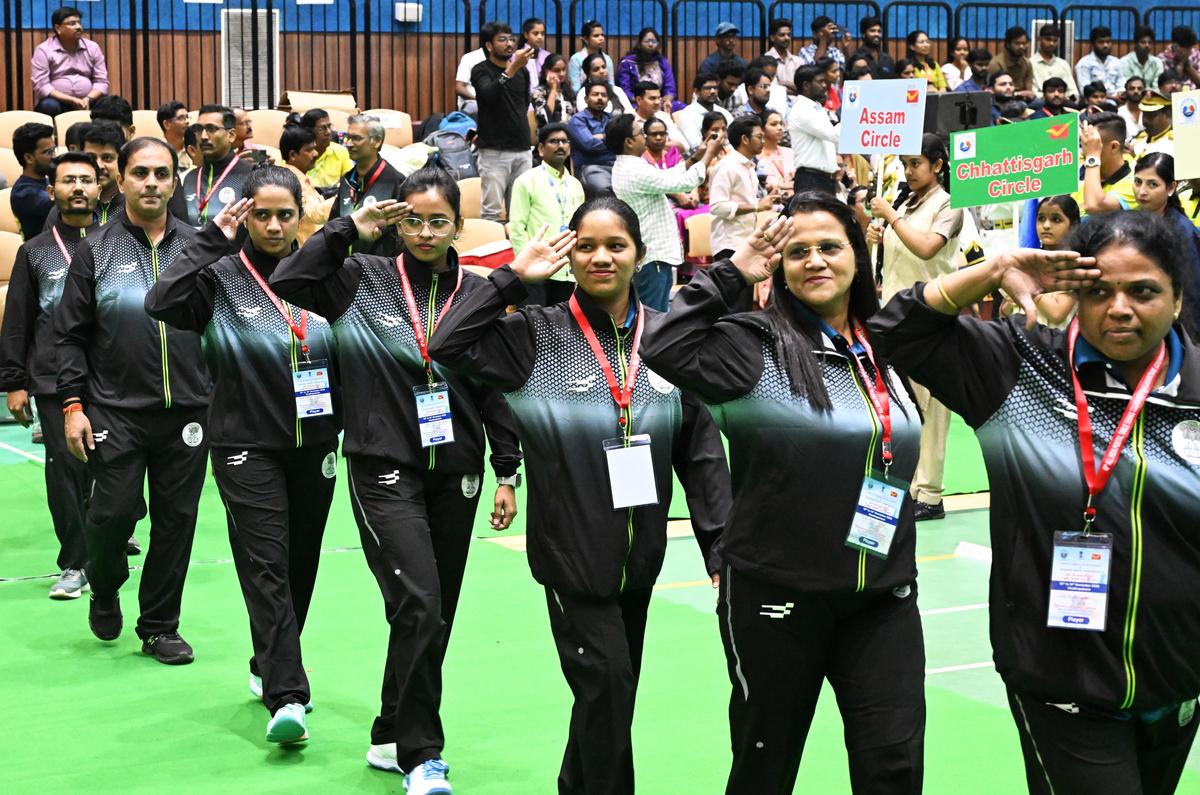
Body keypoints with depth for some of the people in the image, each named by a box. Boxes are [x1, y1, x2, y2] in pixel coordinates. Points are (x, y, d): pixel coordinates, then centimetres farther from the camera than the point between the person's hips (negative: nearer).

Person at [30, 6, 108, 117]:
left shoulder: (93, 48, 9)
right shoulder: (44, 50, -1)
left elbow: (101, 81, 7)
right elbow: (41, 86, -10)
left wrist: (88, 99, -14)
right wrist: (72, 100, -19)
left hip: (87, 102, 3)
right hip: (58, 102, -3)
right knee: (48, 106, -36)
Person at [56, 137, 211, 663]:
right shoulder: (96, 253, 1)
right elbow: (70, 336, 2)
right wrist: (72, 403, -5)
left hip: (188, 414, 2)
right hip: (116, 412, -2)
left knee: (176, 520, 5)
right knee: (113, 512, -5)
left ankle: (159, 627, 20)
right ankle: (104, 590, 27)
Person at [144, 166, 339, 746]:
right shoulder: (222, 276, -5)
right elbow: (161, 304, -22)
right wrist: (211, 242, -21)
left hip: (314, 443, 4)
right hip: (247, 446, -4)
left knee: (301, 564, 13)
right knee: (266, 567, -9)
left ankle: (271, 669, 31)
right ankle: (286, 697, -13)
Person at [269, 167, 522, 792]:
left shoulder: (479, 294, 4)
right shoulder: (365, 281, -1)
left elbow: (497, 388, 8)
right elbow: (287, 282, -15)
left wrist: (507, 473, 6)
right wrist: (349, 228, -14)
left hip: (455, 472, 4)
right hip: (385, 471, -3)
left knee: (435, 616, 10)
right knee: (419, 605, -15)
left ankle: (393, 739, 27)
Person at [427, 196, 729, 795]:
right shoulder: (539, 334, -4)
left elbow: (700, 447, 3)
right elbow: (449, 346, -16)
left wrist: (719, 541, -1)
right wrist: (514, 277, -14)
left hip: (642, 553, 4)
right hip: (572, 552, -4)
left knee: (611, 691, 15)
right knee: (607, 683, -9)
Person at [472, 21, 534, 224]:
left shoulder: (523, 72, 13)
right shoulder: (481, 71, -3)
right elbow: (489, 95, -24)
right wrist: (512, 68, -33)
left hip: (522, 149, 5)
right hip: (494, 151, -5)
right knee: (492, 211, -8)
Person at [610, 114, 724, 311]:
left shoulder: (624, 167, 10)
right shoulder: (636, 172, -21)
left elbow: (668, 176, 16)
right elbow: (685, 182, -19)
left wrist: (697, 155, 9)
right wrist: (710, 153, -6)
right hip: (651, 257, -10)